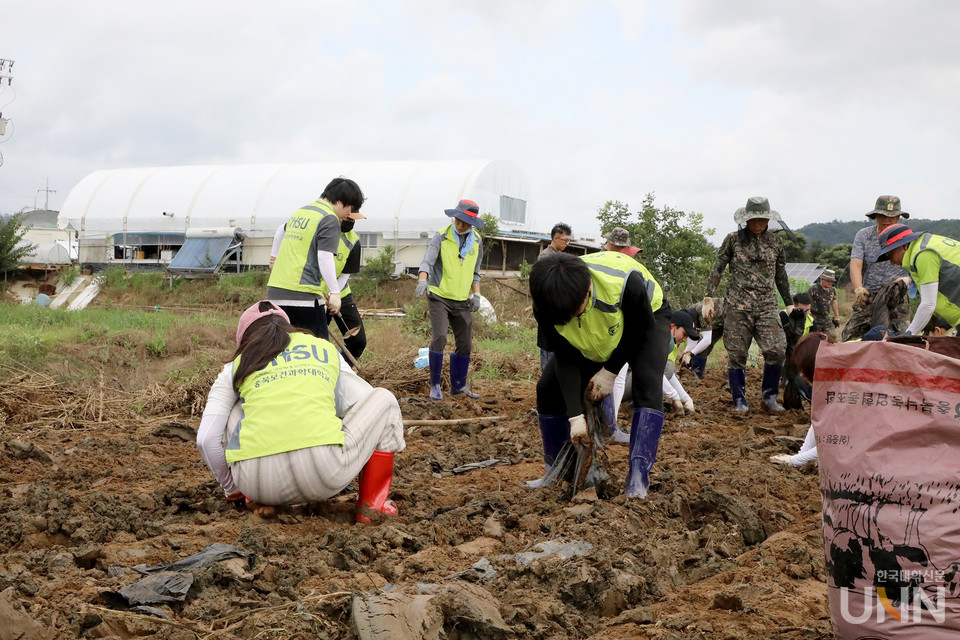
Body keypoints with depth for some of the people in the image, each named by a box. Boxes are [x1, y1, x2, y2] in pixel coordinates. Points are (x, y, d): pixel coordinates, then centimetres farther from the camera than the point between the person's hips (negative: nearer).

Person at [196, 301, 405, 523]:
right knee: (384, 399, 25)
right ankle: (372, 504, 19)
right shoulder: (326, 349, 26)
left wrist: (231, 489, 32)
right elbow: (365, 405, 28)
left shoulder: (237, 366, 23)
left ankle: (260, 501, 24)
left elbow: (206, 440, 15)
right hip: (323, 473, -2)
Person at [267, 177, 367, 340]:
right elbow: (325, 257, -17)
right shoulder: (329, 219, -7)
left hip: (274, 290, 8)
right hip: (303, 293, -8)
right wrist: (334, 293, -19)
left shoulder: (299, 212, 19)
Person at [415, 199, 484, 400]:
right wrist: (423, 280, -36)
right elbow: (428, 260, -17)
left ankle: (458, 385, 20)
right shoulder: (441, 236, -6)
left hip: (462, 301, 5)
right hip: (439, 297, -5)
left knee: (465, 343, 6)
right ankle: (435, 385, -3)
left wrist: (476, 294, 7)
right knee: (439, 338, -16)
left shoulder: (477, 241, 9)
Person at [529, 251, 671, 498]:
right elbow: (565, 360, -24)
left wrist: (610, 371, -22)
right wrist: (575, 416, -28)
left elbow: (641, 330, -24)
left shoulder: (625, 282, -45)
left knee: (648, 387, -30)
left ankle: (637, 480, -33)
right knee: (548, 389, -6)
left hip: (647, 318, -4)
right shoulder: (546, 305, -32)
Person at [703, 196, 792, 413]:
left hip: (767, 306, 2)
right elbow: (717, 268, 6)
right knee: (737, 353, -1)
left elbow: (781, 275, 21)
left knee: (777, 350, -11)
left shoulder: (775, 242, 11)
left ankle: (769, 396, 6)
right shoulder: (733, 239, 3)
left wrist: (789, 302, 23)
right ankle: (739, 399, 12)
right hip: (738, 305, -2)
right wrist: (709, 295, -3)